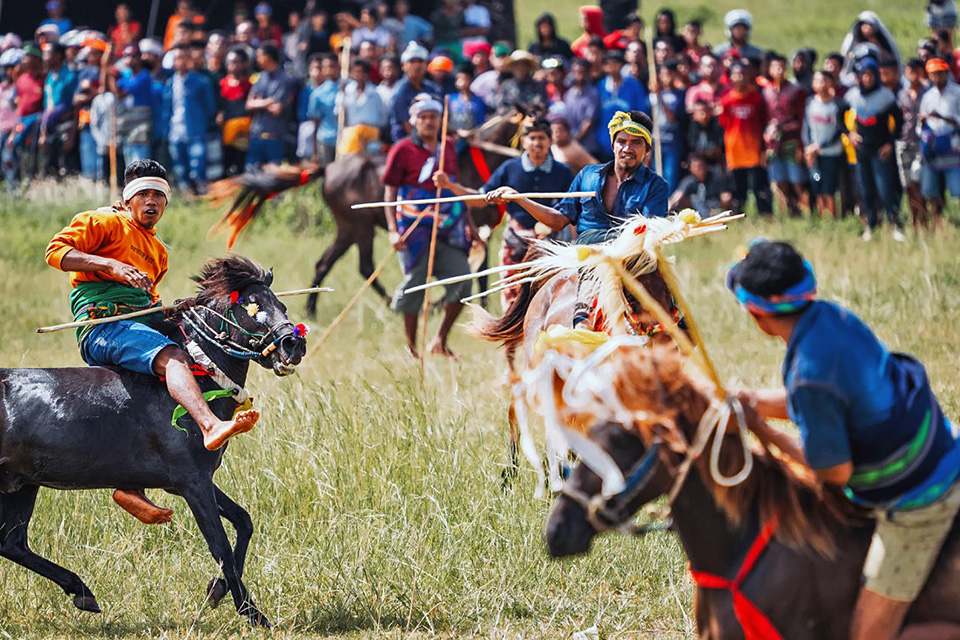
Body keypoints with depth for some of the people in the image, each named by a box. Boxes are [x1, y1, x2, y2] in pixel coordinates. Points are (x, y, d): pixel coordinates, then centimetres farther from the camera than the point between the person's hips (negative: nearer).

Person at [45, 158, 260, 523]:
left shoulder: (157, 251, 31)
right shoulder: (106, 222, 7)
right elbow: (57, 251, -6)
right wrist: (111, 265, -17)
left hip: (140, 325, 9)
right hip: (103, 325, -9)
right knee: (171, 356, -32)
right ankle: (211, 426, -58)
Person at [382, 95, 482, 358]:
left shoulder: (448, 148, 12)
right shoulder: (403, 150, -3)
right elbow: (390, 193, -3)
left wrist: (469, 224, 21)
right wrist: (393, 230, -13)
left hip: (448, 228, 5)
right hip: (415, 229, -5)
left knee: (462, 282, -5)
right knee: (415, 284, -1)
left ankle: (440, 341, 10)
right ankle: (411, 348, 10)